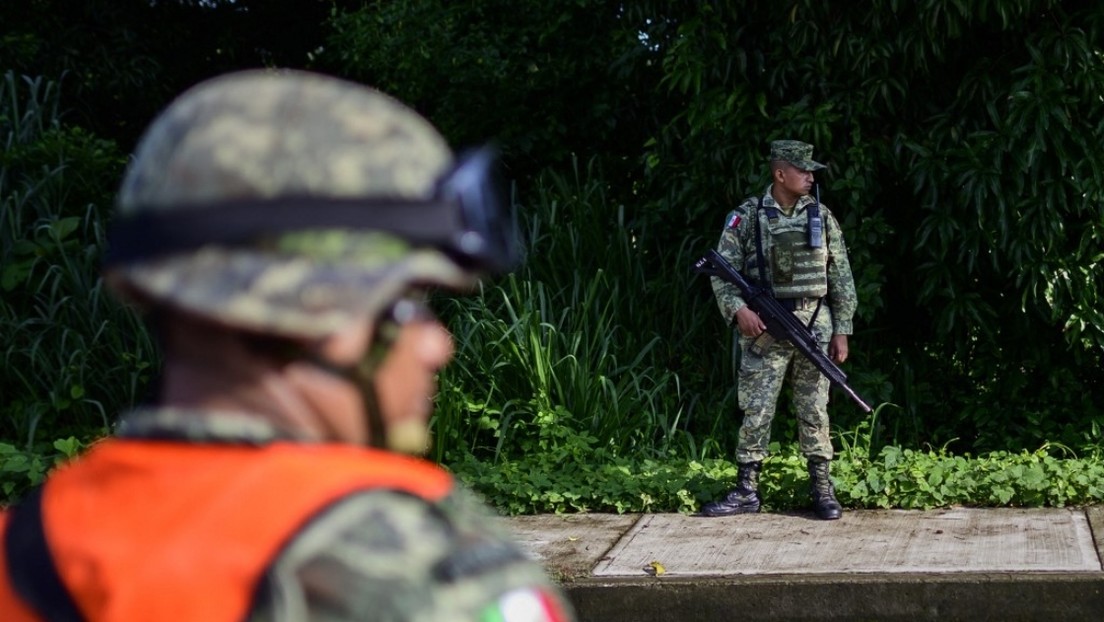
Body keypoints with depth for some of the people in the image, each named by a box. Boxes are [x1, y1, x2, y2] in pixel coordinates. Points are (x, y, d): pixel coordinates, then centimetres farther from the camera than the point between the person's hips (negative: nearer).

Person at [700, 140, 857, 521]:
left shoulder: (821, 217, 6)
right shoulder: (746, 217, 0)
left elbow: (841, 278, 8)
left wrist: (842, 330, 2)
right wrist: (738, 309, -18)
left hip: (815, 326, 2)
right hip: (764, 331, -1)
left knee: (814, 412, 5)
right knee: (755, 412, 1)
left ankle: (822, 490, 12)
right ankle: (746, 492, 8)